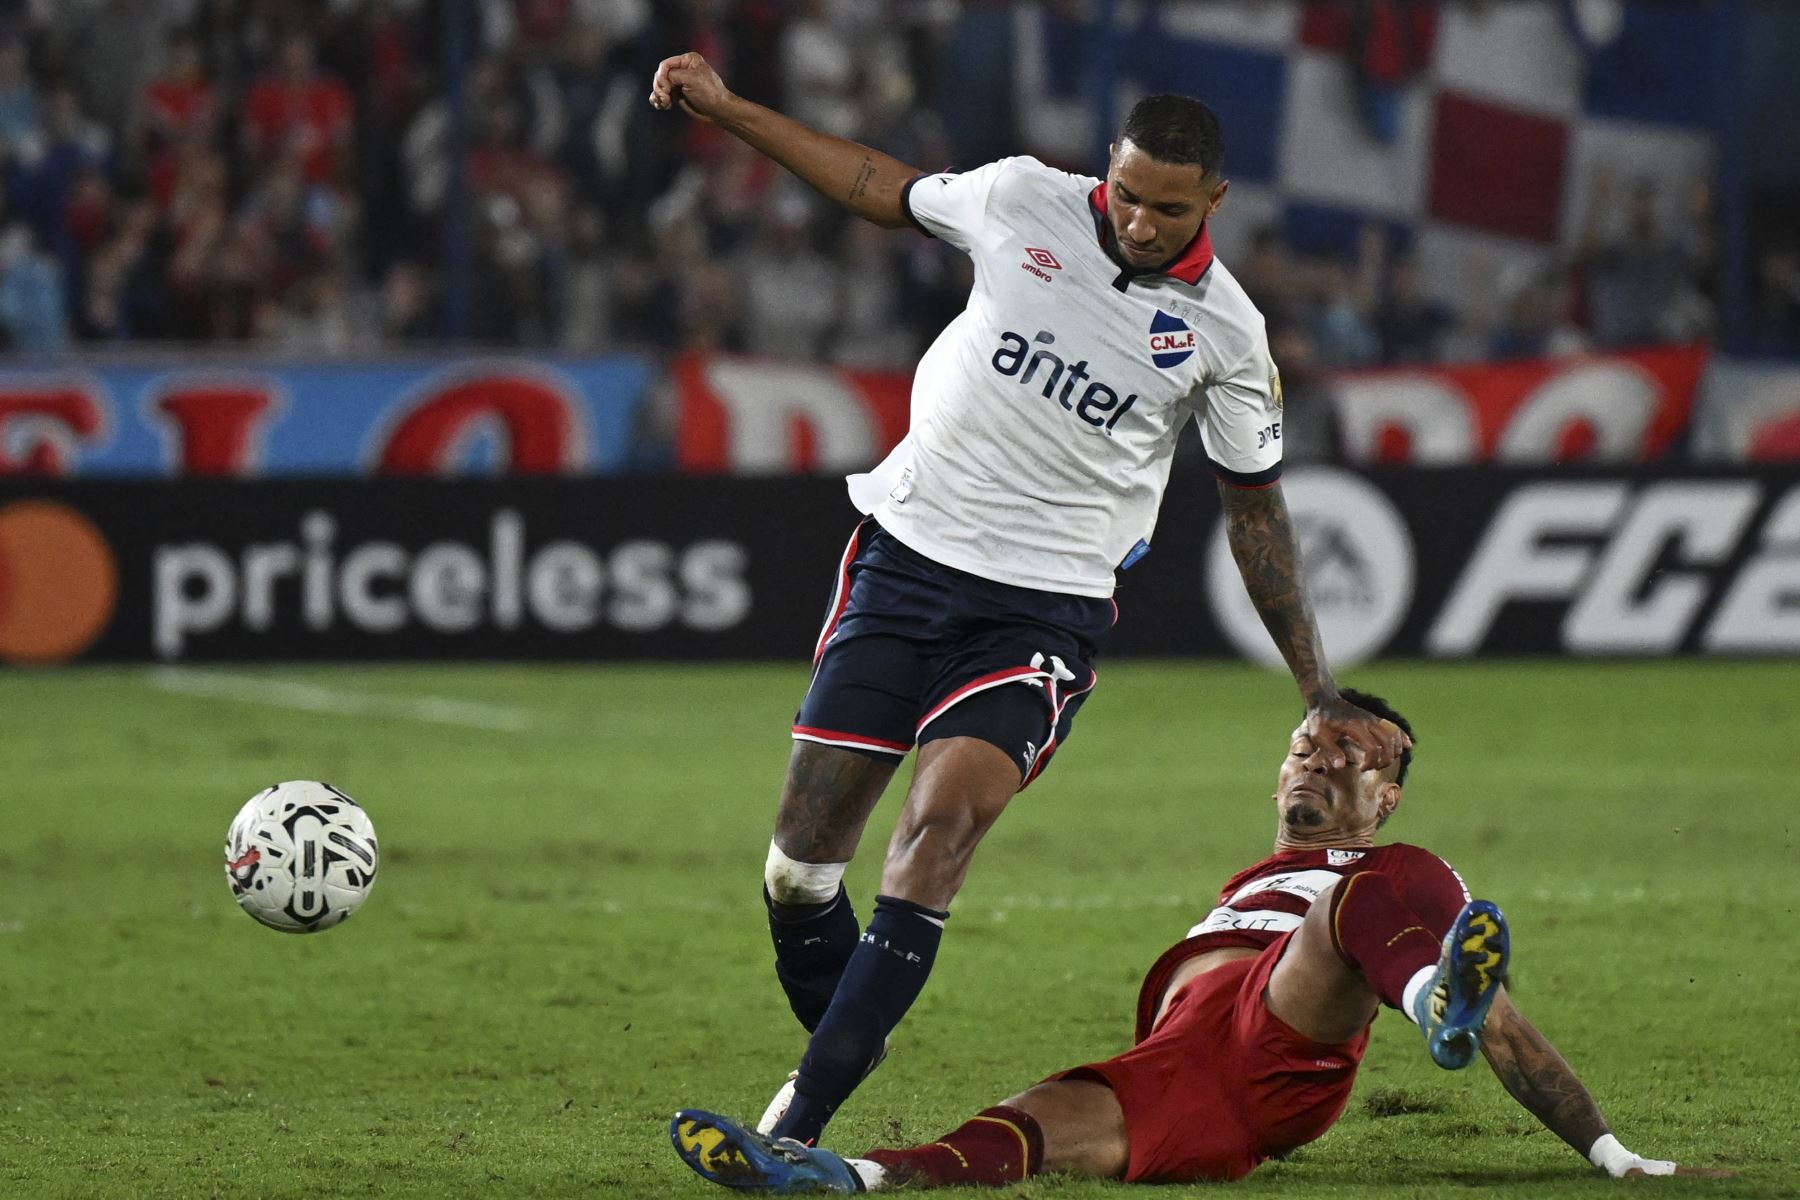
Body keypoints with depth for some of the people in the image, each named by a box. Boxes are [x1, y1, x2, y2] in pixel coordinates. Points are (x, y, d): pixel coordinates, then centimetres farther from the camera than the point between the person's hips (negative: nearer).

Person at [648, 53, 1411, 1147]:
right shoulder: (1023, 201, -2)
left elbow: (1256, 506, 8)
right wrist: (727, 109, 17)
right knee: (802, 850, -2)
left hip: (1046, 606, -2)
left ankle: (799, 1123, -25)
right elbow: (887, 191, 17)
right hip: (908, 553, 2)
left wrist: (1324, 700, 8)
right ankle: (842, 1045, 26)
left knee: (942, 820, -24)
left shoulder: (1224, 330, -4)